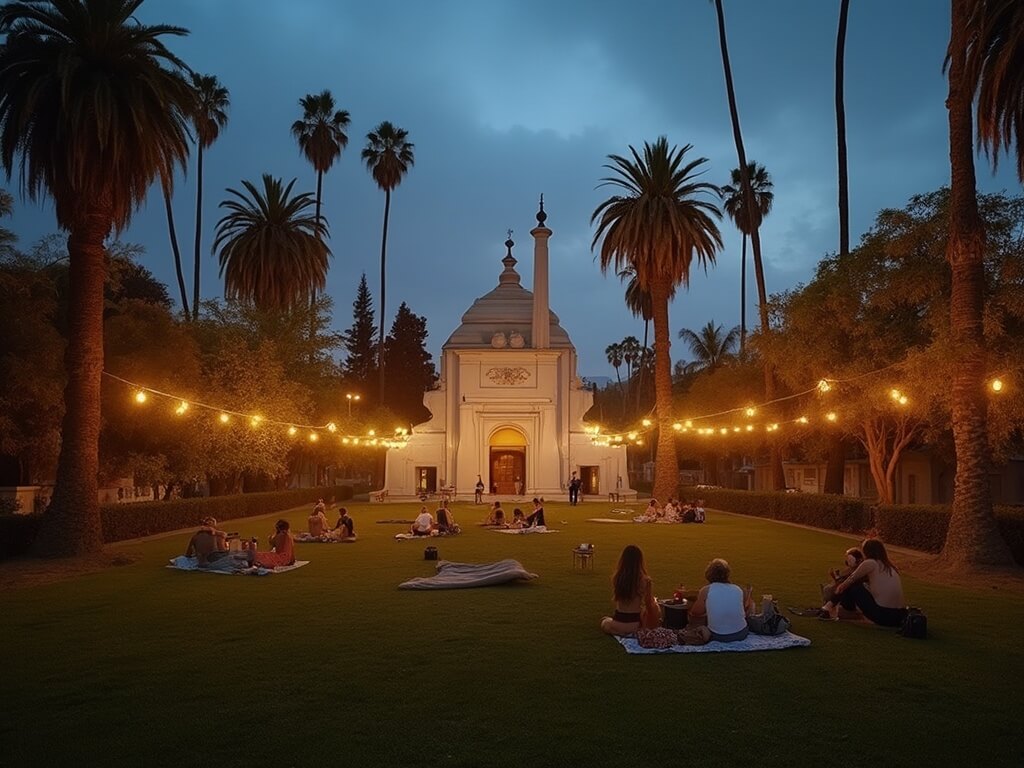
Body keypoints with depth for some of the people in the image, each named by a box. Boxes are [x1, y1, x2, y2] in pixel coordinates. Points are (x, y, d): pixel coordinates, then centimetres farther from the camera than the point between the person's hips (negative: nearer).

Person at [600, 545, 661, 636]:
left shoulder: (616, 578, -10)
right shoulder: (645, 581, -18)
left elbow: (615, 599, 4)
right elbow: (649, 605, -4)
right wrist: (654, 601, 15)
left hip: (616, 625, 4)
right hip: (635, 625, -4)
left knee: (604, 621, 38)